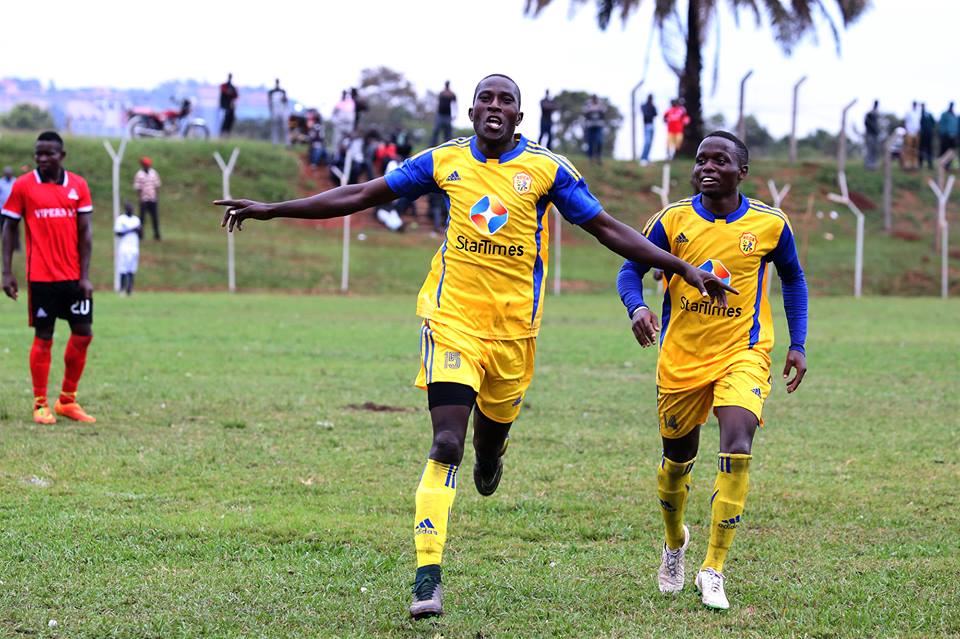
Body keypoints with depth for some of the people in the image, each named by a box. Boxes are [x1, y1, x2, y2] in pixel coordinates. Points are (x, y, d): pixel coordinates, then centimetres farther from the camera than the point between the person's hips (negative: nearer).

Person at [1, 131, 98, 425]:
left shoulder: (78, 186, 4)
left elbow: (85, 231, 4)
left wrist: (85, 276, -1)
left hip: (73, 276, 3)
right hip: (41, 277, -3)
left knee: (83, 334, 3)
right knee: (43, 337, 0)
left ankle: (67, 401, 16)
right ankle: (40, 404, 9)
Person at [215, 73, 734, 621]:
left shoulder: (547, 169, -1)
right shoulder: (445, 161, 2)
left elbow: (608, 230, 3)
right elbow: (359, 196, 7)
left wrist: (685, 269, -2)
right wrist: (271, 209, 6)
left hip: (515, 325, 1)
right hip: (451, 318, -1)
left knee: (492, 437, 14)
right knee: (447, 445, -14)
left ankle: (490, 457, 55)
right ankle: (428, 575, -15)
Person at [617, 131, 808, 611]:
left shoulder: (770, 225, -4)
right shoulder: (672, 221, -6)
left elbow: (793, 280, 12)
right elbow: (630, 270, 2)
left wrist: (798, 345, 7)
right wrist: (637, 307, -20)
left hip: (742, 355, -1)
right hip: (681, 358, 2)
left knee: (736, 448, -23)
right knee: (677, 457, 14)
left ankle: (713, 571, -17)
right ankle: (674, 542, 46)